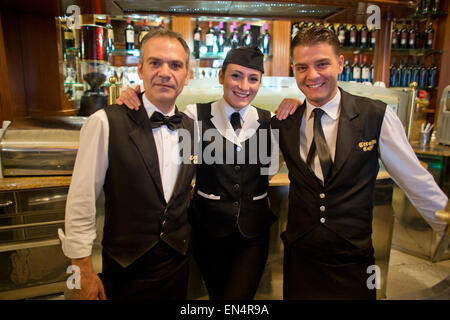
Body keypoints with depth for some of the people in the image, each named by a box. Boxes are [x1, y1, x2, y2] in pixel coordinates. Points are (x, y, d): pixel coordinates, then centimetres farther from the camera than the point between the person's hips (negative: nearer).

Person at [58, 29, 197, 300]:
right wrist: (84, 271, -10)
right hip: (126, 268, -3)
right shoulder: (106, 123, -17)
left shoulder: (192, 127, -1)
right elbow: (81, 201, -13)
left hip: (178, 261, 4)